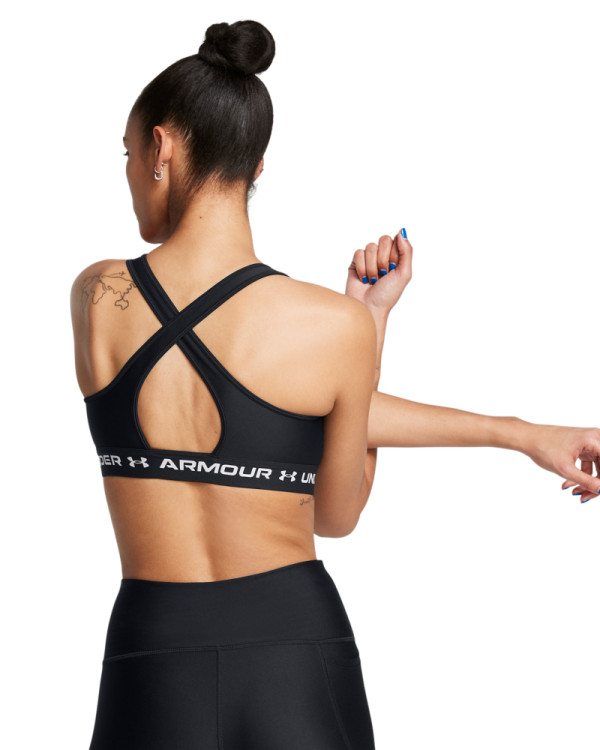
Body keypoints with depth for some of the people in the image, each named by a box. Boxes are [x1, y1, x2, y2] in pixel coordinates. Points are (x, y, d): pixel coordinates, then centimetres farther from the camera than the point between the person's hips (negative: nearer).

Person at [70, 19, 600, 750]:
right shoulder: (336, 328, -12)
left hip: (155, 666, 1)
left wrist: (514, 430, 4)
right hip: (299, 657, 0)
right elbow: (337, 515, 4)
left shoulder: (94, 299, -5)